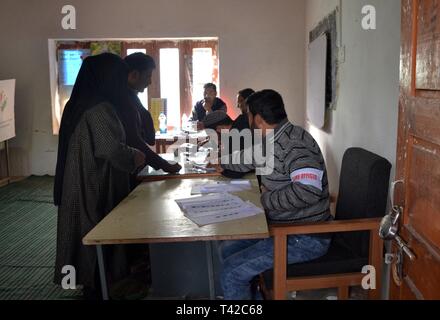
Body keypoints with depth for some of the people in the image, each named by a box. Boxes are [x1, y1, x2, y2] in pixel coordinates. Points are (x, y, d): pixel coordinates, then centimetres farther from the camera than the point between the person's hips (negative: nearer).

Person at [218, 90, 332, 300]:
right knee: (228, 249, 14)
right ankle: (251, 292, 29)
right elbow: (245, 159, 27)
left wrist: (267, 200, -23)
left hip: (306, 239, -9)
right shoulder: (270, 141, 6)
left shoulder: (295, 144, -24)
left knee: (232, 272, -14)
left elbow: (307, 190, -38)